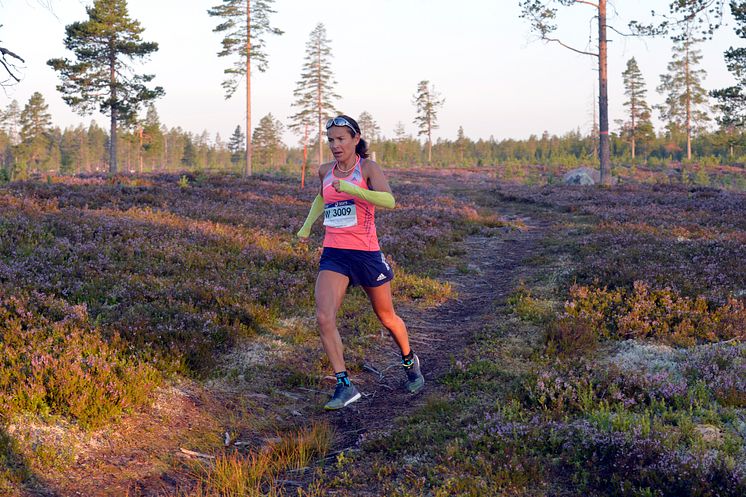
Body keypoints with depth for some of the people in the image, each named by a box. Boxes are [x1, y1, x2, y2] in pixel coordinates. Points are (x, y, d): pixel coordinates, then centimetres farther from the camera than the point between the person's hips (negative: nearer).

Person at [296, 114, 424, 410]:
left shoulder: (368, 168, -6)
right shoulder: (325, 171, 8)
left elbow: (389, 201, -25)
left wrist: (350, 188, -32)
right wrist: (307, 225, 24)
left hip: (366, 253, -3)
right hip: (333, 255, 3)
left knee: (387, 318, 14)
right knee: (324, 318, -18)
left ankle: (410, 362, 42)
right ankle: (344, 386, -13)